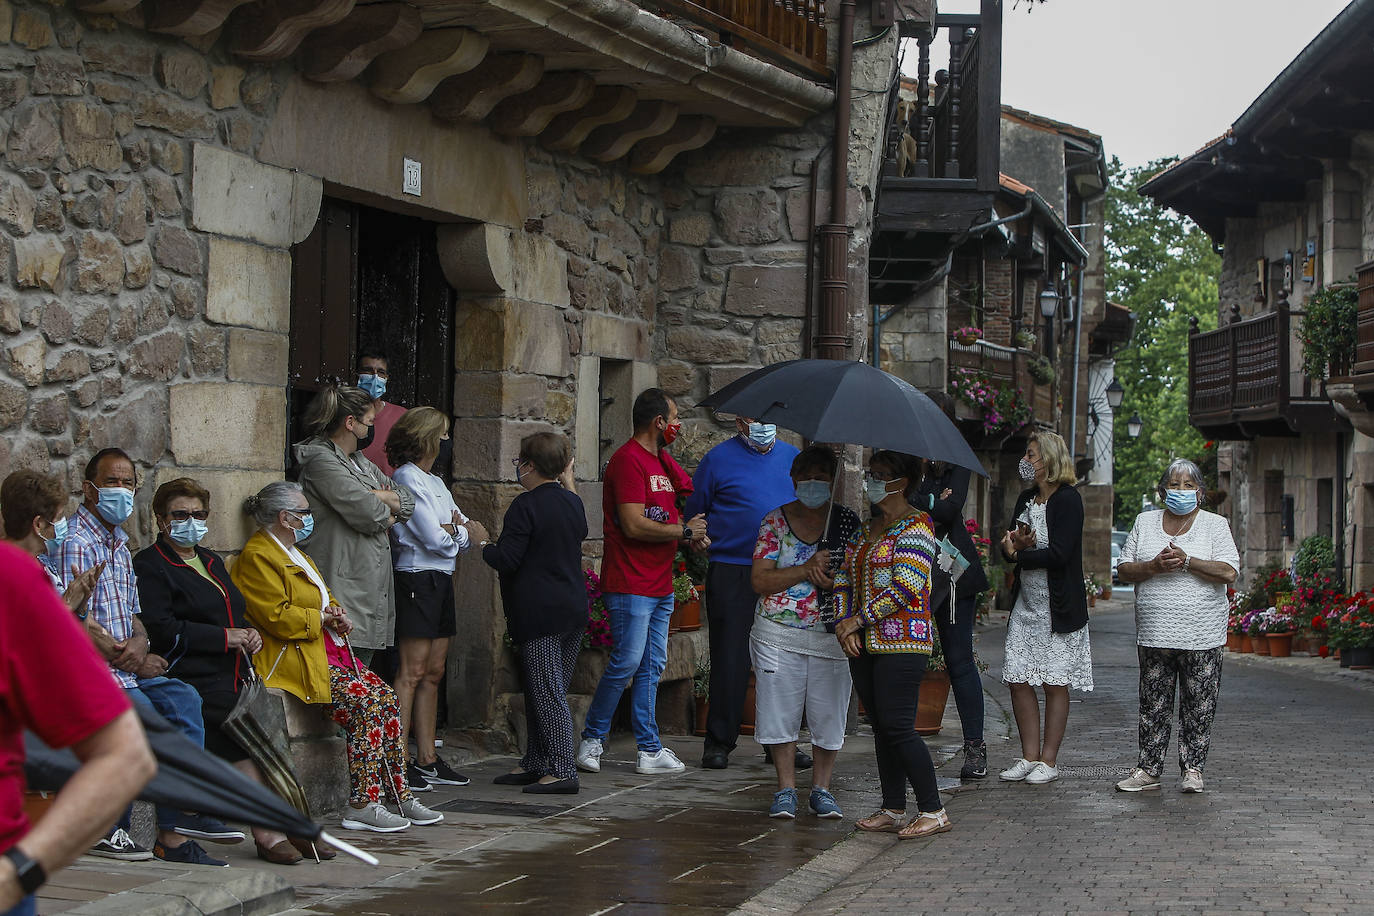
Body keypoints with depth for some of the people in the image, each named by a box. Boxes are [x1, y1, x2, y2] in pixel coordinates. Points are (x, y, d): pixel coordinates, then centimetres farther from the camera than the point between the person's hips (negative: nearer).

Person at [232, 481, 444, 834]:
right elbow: (277, 616, -18)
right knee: (365, 702, -25)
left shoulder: (294, 554, 25)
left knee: (388, 698, -7)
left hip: (330, 650, 10)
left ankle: (399, 794, -5)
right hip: (295, 659, -10)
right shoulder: (257, 557, -8)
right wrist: (322, 619, -8)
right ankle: (362, 806, -23)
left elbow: (325, 597, 29)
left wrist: (339, 616, 7)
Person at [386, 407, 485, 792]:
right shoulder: (406, 478, -8)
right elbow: (436, 539, -14)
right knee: (412, 672, -10)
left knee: (434, 673, 8)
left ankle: (427, 759, 12)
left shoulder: (435, 483, 21)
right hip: (417, 579, -9)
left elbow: (475, 531, 15)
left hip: (441, 581, 9)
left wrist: (452, 528, -7)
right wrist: (464, 531, 5)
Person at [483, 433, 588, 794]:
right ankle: (535, 764, 21)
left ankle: (563, 771, -9)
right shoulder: (573, 503, 9)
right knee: (552, 689, 14)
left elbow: (506, 560, -17)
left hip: (539, 612, -8)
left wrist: (482, 542, 1)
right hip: (573, 608, 8)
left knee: (546, 692, -6)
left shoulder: (525, 506, -14)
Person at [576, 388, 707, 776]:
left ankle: (650, 749, 11)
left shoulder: (661, 460, 18)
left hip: (659, 584, 9)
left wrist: (691, 533, 8)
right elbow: (634, 526, -20)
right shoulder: (628, 460, -12)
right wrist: (684, 531, -10)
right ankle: (592, 739, 5)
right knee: (627, 661, -9)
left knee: (651, 666, 8)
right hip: (630, 584, -9)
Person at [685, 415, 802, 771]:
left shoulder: (793, 458, 13)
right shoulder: (719, 459, 2)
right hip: (732, 574, -4)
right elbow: (693, 514, 7)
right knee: (731, 658, -4)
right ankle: (718, 741, 4)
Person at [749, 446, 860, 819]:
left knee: (828, 713, 3)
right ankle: (786, 790, 11)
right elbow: (759, 581, -4)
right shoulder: (775, 521, 3)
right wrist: (808, 569, -14)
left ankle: (821, 788, 16)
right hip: (779, 634, 0)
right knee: (781, 710, 0)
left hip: (831, 634, 1)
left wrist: (831, 579, -14)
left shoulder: (848, 521, 5)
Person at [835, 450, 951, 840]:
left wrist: (859, 619, -14)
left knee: (898, 727, -11)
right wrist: (843, 624, -1)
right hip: (865, 645, 8)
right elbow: (844, 579, 16)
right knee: (881, 727, 9)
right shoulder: (865, 528, 17)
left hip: (902, 642, -8)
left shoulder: (916, 526, -9)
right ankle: (893, 809, 14)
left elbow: (906, 587, -17)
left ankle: (933, 810, -5)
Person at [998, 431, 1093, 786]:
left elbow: (1059, 554, -20)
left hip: (1057, 607, -7)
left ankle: (1049, 761, 6)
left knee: (1055, 684, -1)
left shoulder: (1067, 499, -11)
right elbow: (1008, 546, 13)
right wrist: (1015, 544, -10)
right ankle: (1030, 756, 12)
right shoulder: (1027, 499, 14)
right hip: (1025, 603, 7)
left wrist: (1018, 553, -8)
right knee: (1018, 680, 4)